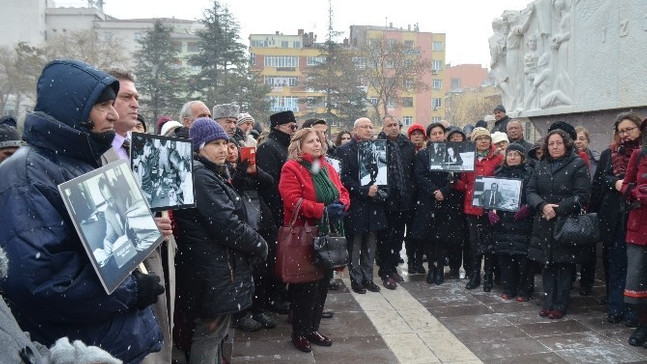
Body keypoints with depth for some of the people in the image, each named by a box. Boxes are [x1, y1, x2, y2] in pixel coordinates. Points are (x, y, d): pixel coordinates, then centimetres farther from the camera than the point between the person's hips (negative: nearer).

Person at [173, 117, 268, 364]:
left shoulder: (209, 174, 16)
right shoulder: (201, 177, -18)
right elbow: (226, 224, -24)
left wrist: (252, 244, 4)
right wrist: (259, 246, -11)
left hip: (213, 266, 11)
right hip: (213, 271, -11)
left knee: (212, 334, 20)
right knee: (209, 335, 0)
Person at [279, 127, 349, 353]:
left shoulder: (328, 168, 13)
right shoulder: (291, 168, -10)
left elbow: (342, 192, 13)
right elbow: (293, 200, -21)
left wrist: (341, 206, -10)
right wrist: (322, 210, -25)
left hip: (326, 234, 7)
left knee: (322, 282, 13)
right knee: (304, 284, 2)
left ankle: (313, 328, 28)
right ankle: (299, 333, 17)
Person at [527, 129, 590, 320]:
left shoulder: (578, 165, -3)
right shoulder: (542, 166, 13)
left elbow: (582, 195, -11)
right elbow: (531, 191, 6)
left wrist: (558, 209, -17)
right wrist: (543, 206, -14)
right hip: (544, 224, 5)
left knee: (564, 264, 1)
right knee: (547, 263, 9)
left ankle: (561, 305, 12)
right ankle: (548, 303, 18)